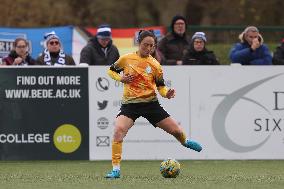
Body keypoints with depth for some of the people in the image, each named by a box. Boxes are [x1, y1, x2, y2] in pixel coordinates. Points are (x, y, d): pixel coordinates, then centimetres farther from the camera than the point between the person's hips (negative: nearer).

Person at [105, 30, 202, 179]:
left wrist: (166, 94, -17)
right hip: (130, 104, -1)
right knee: (118, 130, -29)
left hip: (150, 103, 2)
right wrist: (121, 79, -7)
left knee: (176, 130, 4)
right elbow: (111, 71, 13)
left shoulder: (155, 65, 0)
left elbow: (160, 87, 6)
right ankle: (116, 169, -22)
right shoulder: (126, 59, -1)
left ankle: (185, 142, 45)